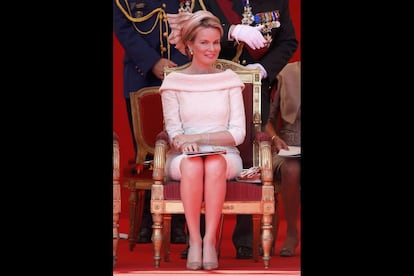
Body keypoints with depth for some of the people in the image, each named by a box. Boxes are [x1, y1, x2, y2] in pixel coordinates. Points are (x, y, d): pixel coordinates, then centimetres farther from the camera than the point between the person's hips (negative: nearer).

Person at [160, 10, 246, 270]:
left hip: (224, 154, 0)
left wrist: (198, 137, -13)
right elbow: (173, 131, 1)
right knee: (192, 164, -36)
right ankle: (194, 240, -34)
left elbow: (238, 133, 0)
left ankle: (210, 240, -35)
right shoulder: (173, 82, 7)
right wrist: (183, 142, -24)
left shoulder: (230, 80, 8)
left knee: (215, 164, -35)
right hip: (183, 157, 0)